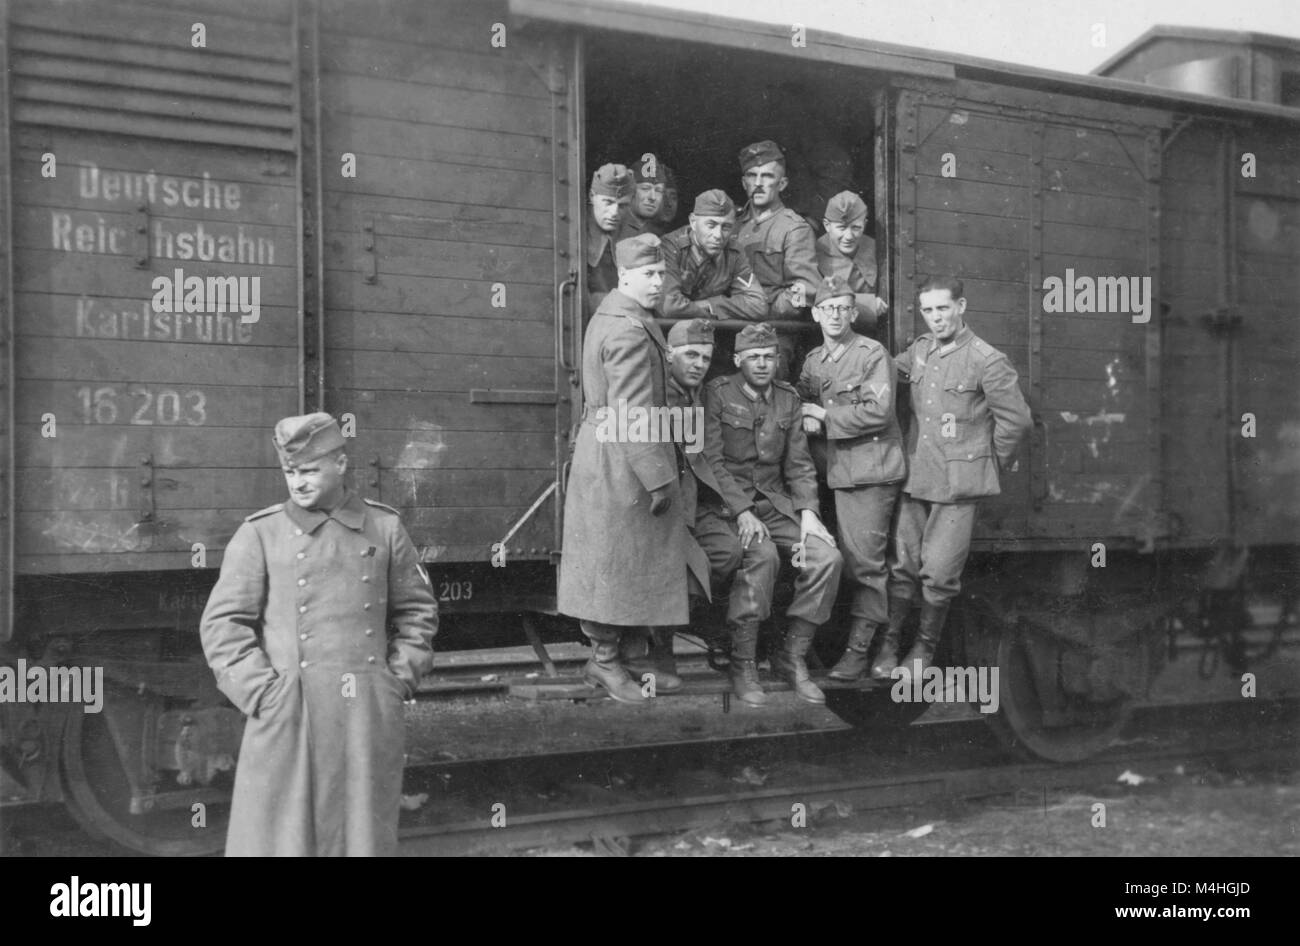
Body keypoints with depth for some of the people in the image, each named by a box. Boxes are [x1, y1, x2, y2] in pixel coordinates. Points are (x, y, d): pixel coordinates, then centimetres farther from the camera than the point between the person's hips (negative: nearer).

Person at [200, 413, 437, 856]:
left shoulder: (384, 527, 7)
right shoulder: (259, 534, 1)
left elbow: (417, 609, 14)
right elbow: (222, 624, -1)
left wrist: (400, 678, 4)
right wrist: (263, 692, -9)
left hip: (370, 718, 2)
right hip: (288, 718, -2)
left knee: (363, 835, 9)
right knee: (281, 836, 1)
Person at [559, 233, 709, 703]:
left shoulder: (610, 315, 14)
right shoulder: (629, 331, -19)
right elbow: (635, 416, -24)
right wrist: (658, 479, -21)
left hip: (602, 448, 10)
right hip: (622, 458, -10)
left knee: (613, 561, 14)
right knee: (618, 560, -2)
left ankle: (604, 653, 22)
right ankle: (606, 661, 7)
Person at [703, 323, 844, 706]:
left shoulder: (788, 399, 12)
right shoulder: (717, 394, -4)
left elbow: (799, 463, 12)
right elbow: (712, 460, -11)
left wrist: (807, 512, -4)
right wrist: (742, 512, -21)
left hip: (776, 501, 5)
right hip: (727, 502, -5)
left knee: (827, 556, -18)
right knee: (762, 555, -34)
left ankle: (793, 656, -3)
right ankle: (742, 665, -21)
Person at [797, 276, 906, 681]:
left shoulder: (873, 354, -7)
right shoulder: (813, 360, 13)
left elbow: (877, 412, -17)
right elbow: (804, 405, 19)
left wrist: (825, 415, -10)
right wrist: (808, 421, -5)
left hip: (873, 468, -6)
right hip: (838, 470, 7)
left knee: (866, 562, -5)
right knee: (849, 558, 7)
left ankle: (858, 648, -1)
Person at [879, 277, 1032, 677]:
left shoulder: (986, 360, -10)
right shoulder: (919, 350, 8)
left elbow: (1016, 418, -5)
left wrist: (989, 463, 2)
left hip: (958, 485, -5)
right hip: (915, 477, 5)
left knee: (938, 573, -3)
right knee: (902, 565, 6)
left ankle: (925, 647, 17)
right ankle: (889, 643, 18)